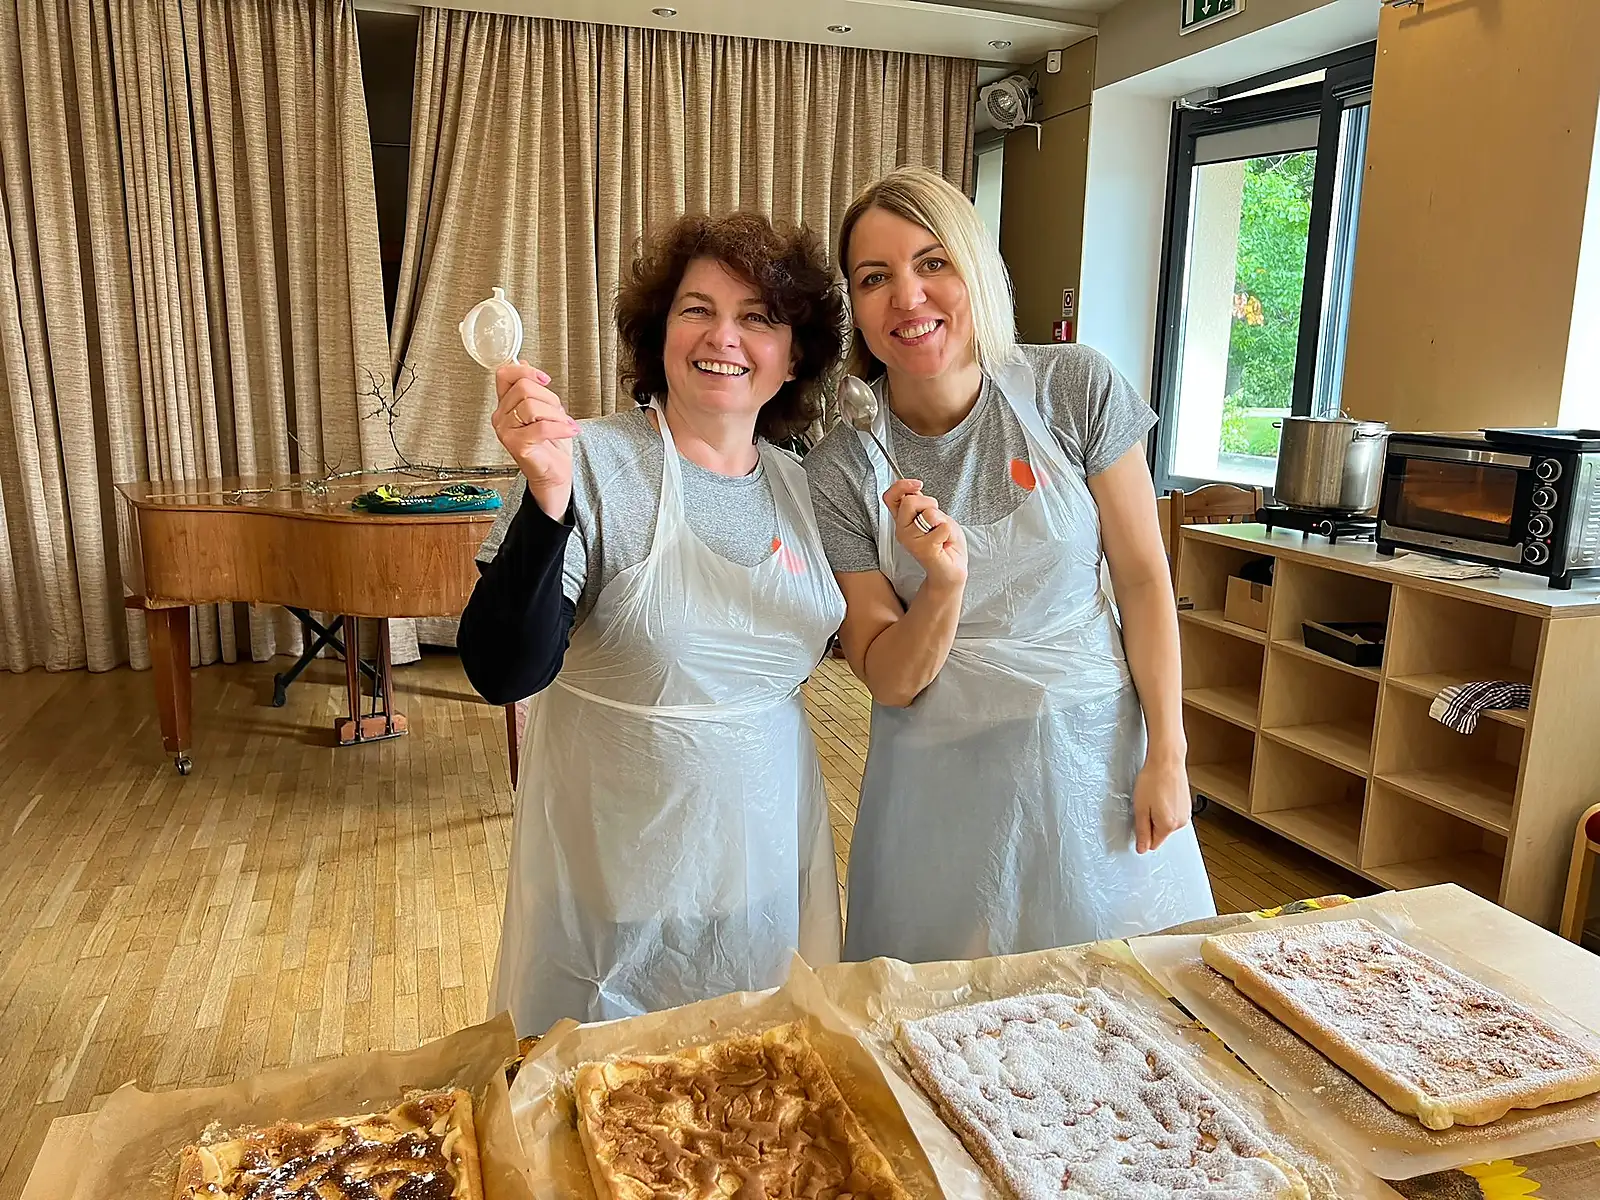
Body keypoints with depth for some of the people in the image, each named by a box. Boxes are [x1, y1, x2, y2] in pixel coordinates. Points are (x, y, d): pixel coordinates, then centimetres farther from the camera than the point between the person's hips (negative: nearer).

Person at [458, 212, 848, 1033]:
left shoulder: (800, 483, 0)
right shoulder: (594, 463, -16)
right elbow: (503, 675, -24)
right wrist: (548, 499, -36)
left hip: (767, 860, 5)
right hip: (618, 880, -4)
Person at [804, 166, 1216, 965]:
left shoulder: (1075, 388, -10)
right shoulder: (840, 468, -10)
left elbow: (1143, 577, -3)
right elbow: (889, 681, -8)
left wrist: (1167, 756, -4)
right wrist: (946, 584, -27)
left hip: (1095, 751, 1)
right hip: (945, 784, 0)